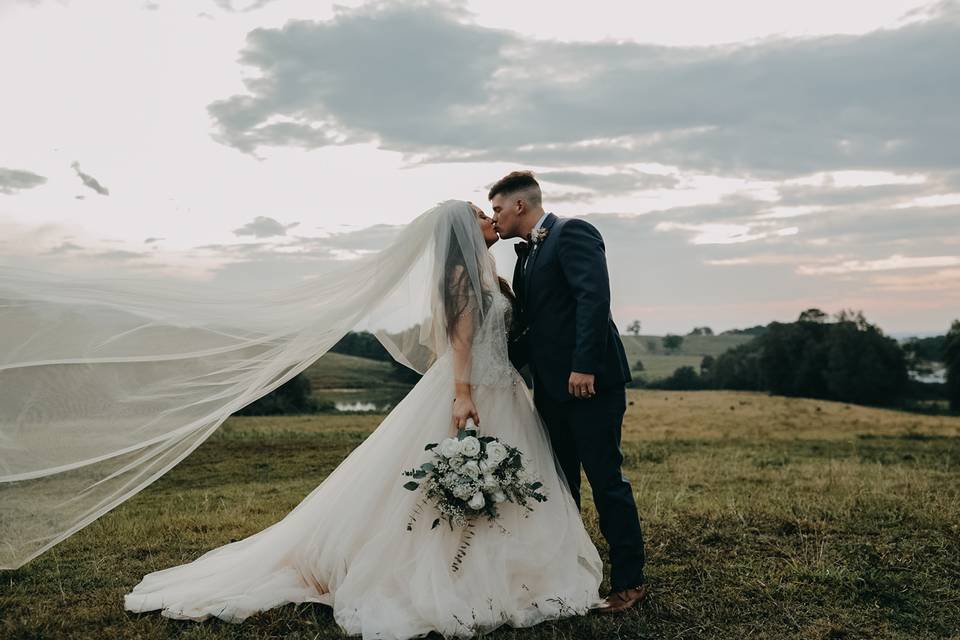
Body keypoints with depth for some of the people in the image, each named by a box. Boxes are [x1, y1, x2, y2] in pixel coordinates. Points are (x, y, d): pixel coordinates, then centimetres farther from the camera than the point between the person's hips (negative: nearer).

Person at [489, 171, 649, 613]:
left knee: (605, 479, -2)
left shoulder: (572, 232, -6)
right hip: (552, 386, 9)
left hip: (590, 381, -9)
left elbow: (594, 297, -19)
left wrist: (584, 366, -26)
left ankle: (630, 581, 10)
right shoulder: (527, 254, 21)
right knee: (559, 484, 13)